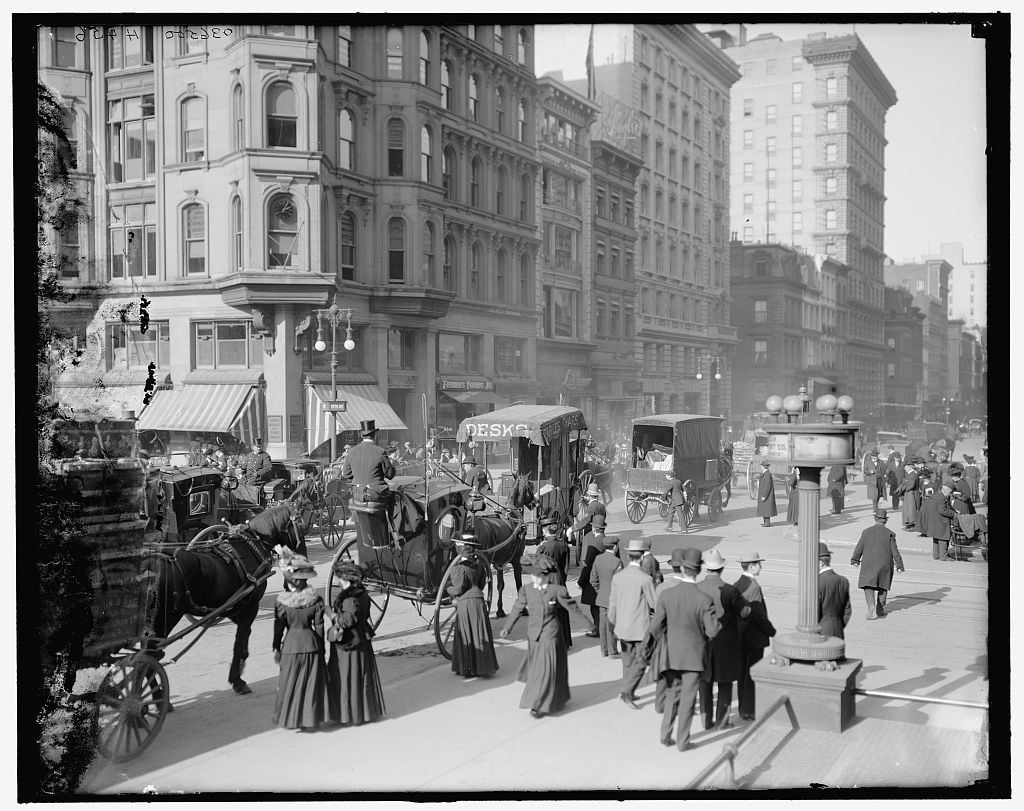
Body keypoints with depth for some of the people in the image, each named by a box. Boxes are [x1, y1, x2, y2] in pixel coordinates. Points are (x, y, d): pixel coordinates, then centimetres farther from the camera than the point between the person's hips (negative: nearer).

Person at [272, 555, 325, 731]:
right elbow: (319, 626, -1)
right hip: (311, 643, 1)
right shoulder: (316, 600, -7)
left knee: (289, 684, 12)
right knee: (310, 683, 11)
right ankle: (310, 718, 16)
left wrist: (276, 648, 5)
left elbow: (278, 627, -5)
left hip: (291, 644, -1)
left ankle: (290, 718, 19)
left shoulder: (282, 601, -11)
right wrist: (321, 648, 9)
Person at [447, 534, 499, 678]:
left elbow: (458, 589, -16)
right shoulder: (479, 563, 5)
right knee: (479, 634, 11)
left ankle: (468, 669, 9)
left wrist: (449, 588, 2)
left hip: (465, 602, -6)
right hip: (478, 599, 6)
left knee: (466, 636, 3)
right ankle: (482, 666, 16)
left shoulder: (460, 568, -17)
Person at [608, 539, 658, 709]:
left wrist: (614, 625, 16)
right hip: (641, 627, -5)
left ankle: (629, 693, 25)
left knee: (628, 661, 17)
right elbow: (655, 604, -10)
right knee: (640, 661, 4)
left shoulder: (617, 576, -1)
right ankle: (626, 691, -6)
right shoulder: (645, 579, -17)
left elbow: (612, 603, 5)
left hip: (623, 627, 5)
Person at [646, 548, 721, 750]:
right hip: (694, 655, -3)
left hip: (671, 654, 3)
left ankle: (666, 735, 23)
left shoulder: (666, 595, -12)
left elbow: (656, 627, -7)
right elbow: (713, 631, -17)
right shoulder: (704, 600, -19)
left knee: (672, 694, 19)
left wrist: (658, 642, 13)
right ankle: (682, 741, 15)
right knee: (688, 697, 8)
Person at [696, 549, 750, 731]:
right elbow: (745, 612, -10)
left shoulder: (696, 589, -9)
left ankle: (706, 719, 19)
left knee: (705, 681, 14)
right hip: (726, 642, -3)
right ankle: (721, 720, 14)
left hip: (702, 641, 3)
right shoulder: (729, 590, -17)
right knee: (725, 683, 11)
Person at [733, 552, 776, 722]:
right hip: (754, 637, -8)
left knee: (743, 673, 15)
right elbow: (759, 616, -21)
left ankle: (743, 708, 23)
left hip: (739, 636, 8)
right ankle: (749, 711, 5)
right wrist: (772, 632, -9)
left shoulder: (736, 585, 6)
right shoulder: (754, 587, -20)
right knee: (752, 675, 0)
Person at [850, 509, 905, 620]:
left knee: (868, 586, 0)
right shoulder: (890, 534, -3)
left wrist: (855, 560, 20)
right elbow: (895, 552, -4)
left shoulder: (866, 532, 0)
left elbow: (859, 548, 6)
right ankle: (880, 608, 19)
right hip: (885, 564, 0)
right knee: (883, 586, 17)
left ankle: (871, 607, -19)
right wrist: (899, 565, 5)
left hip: (869, 563, 0)